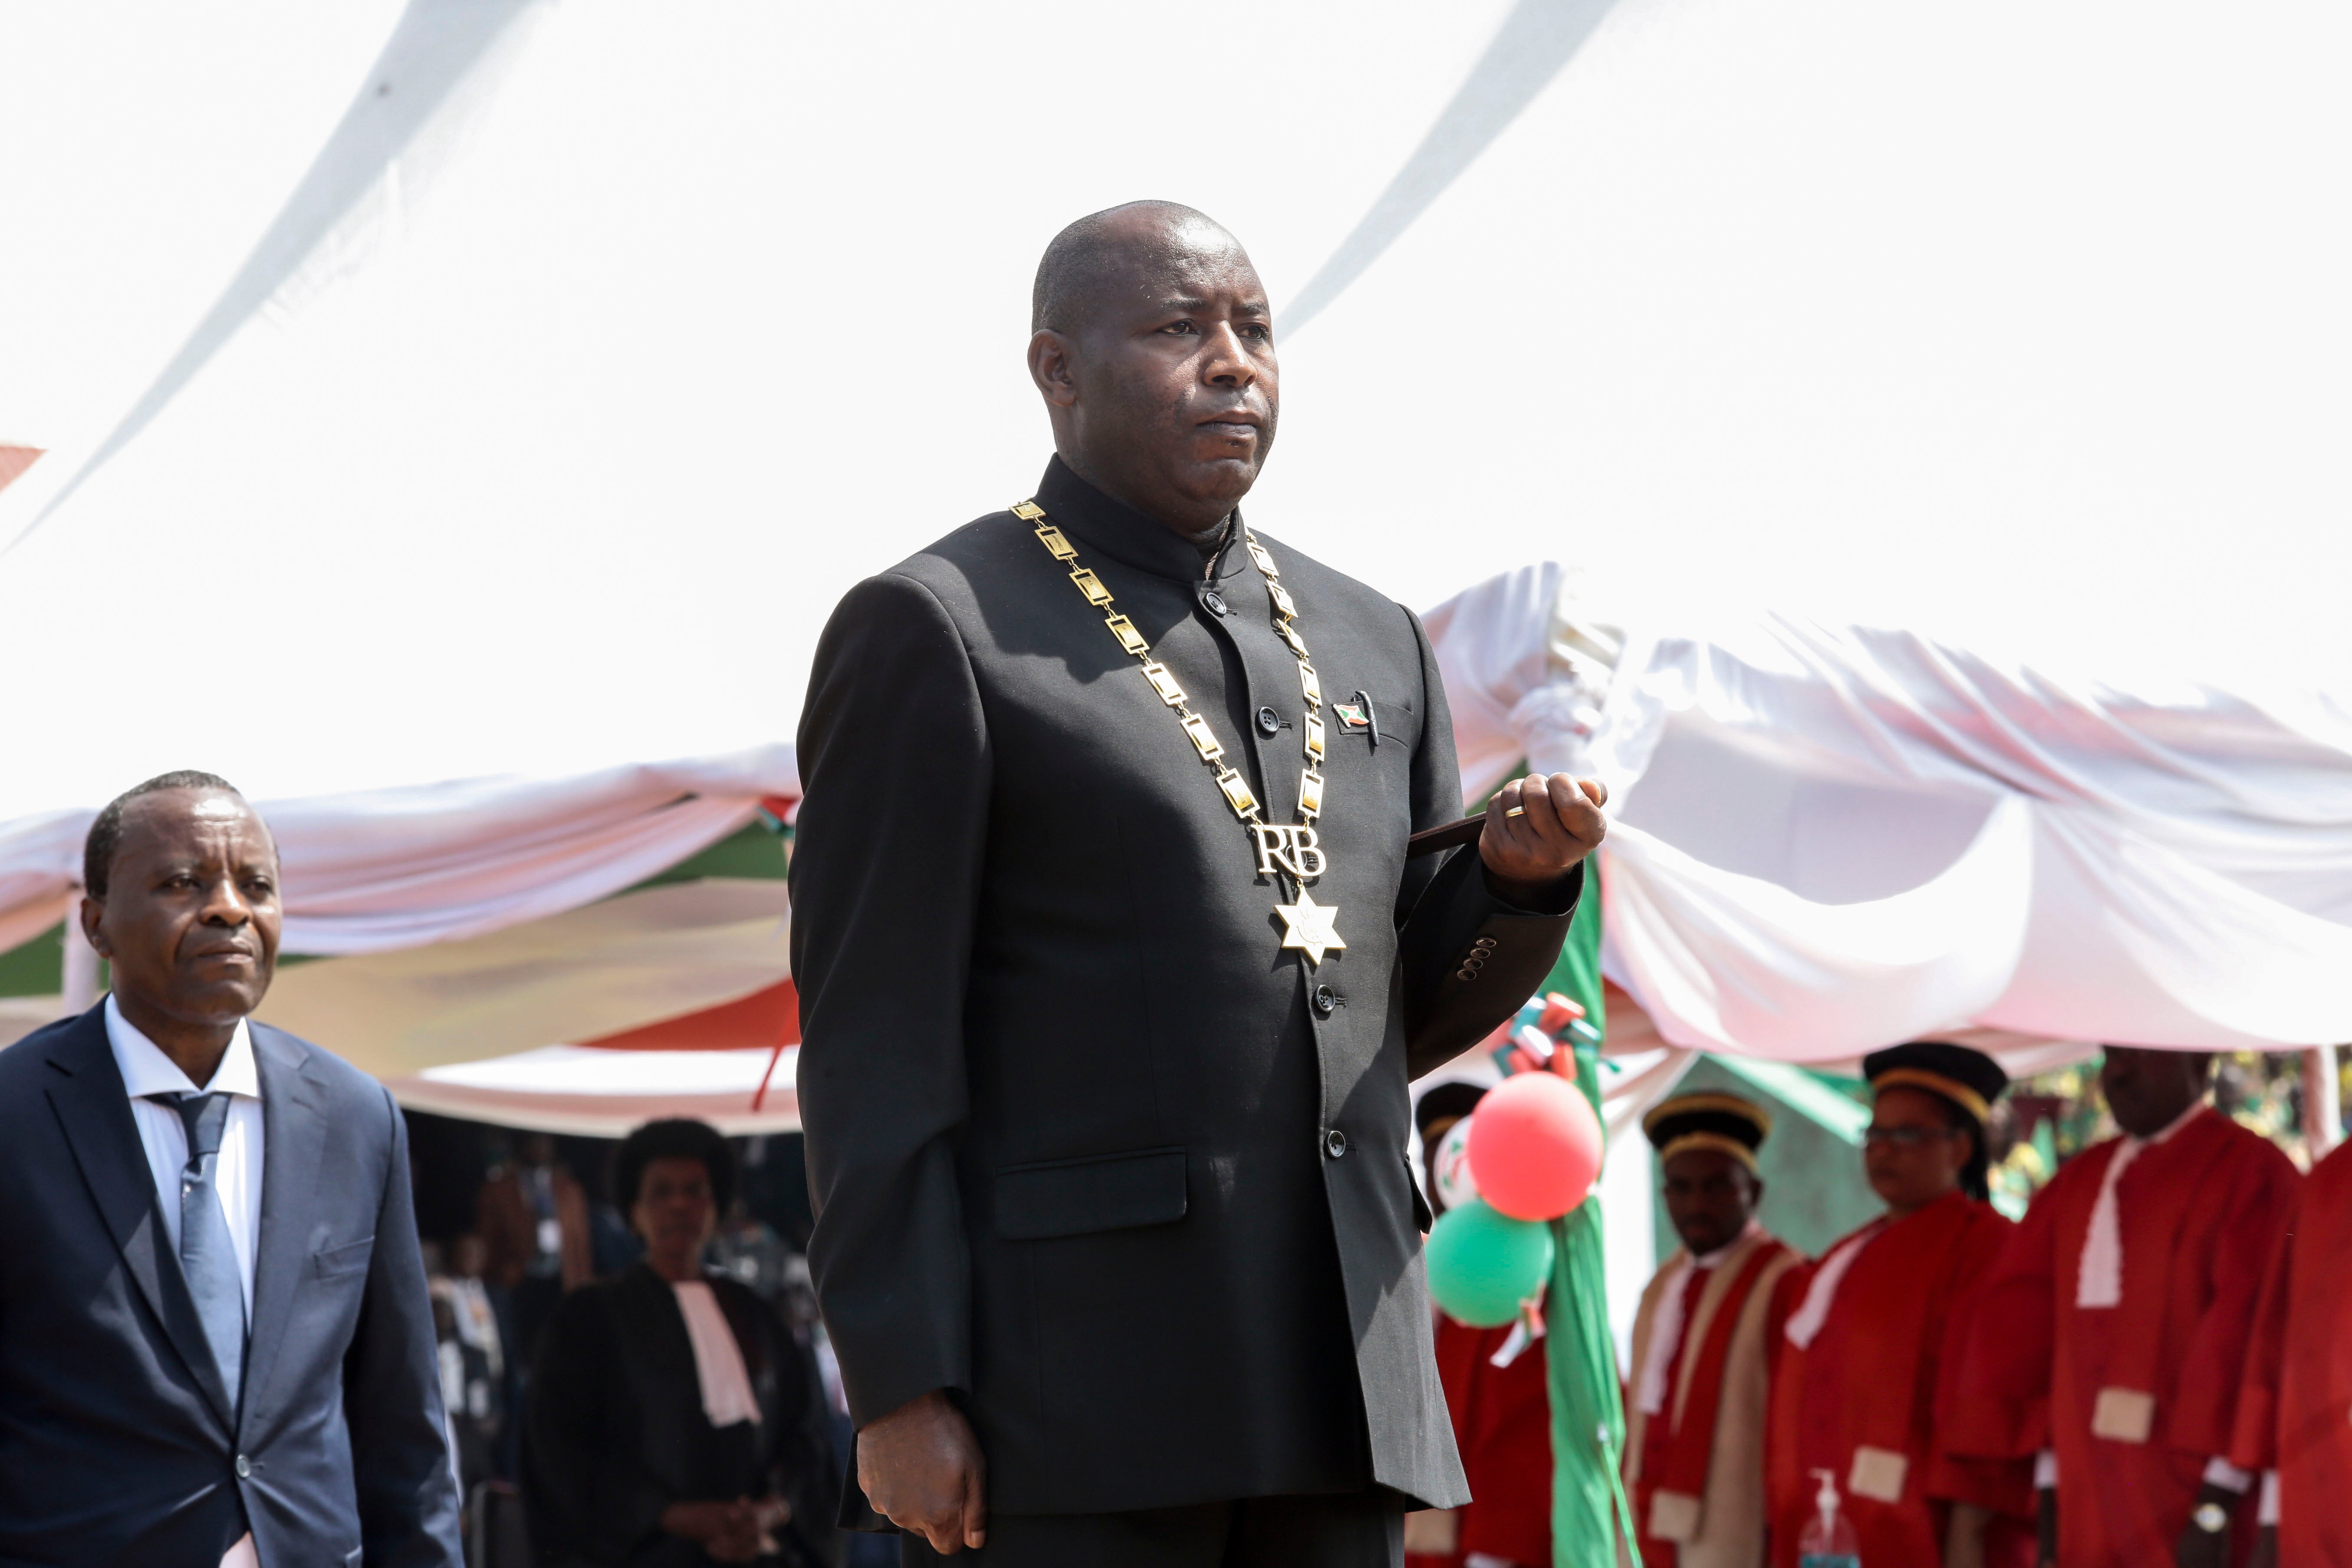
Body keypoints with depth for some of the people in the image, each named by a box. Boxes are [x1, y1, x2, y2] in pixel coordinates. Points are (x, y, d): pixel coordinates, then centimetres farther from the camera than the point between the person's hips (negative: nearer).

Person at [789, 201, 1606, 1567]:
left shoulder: (1373, 645, 18)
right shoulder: (936, 632, 0)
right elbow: (874, 1042, -6)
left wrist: (1518, 875, 1)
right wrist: (899, 1389, -13)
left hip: (1343, 1389, 6)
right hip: (1064, 1395, -6)